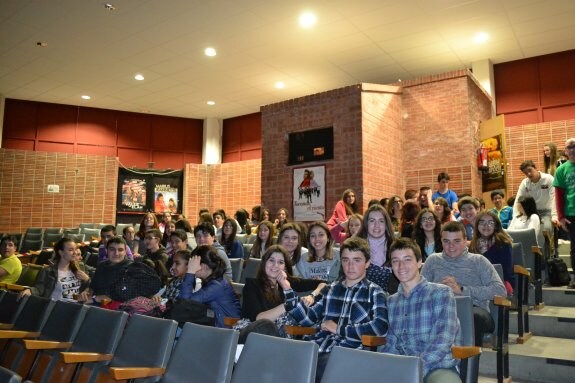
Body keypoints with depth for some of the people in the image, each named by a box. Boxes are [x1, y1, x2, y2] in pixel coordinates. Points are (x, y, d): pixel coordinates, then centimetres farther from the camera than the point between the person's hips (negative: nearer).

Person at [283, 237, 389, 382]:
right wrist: (288, 290, 3)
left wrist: (339, 329, -4)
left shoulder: (375, 292, 9)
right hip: (316, 348, 4)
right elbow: (307, 319, 13)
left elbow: (380, 327, -9)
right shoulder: (330, 289, 21)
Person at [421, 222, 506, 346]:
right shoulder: (433, 260, 24)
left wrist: (462, 290, -2)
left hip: (473, 309, 0)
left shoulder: (478, 261, 19)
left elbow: (500, 291, 4)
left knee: (475, 316, -38)